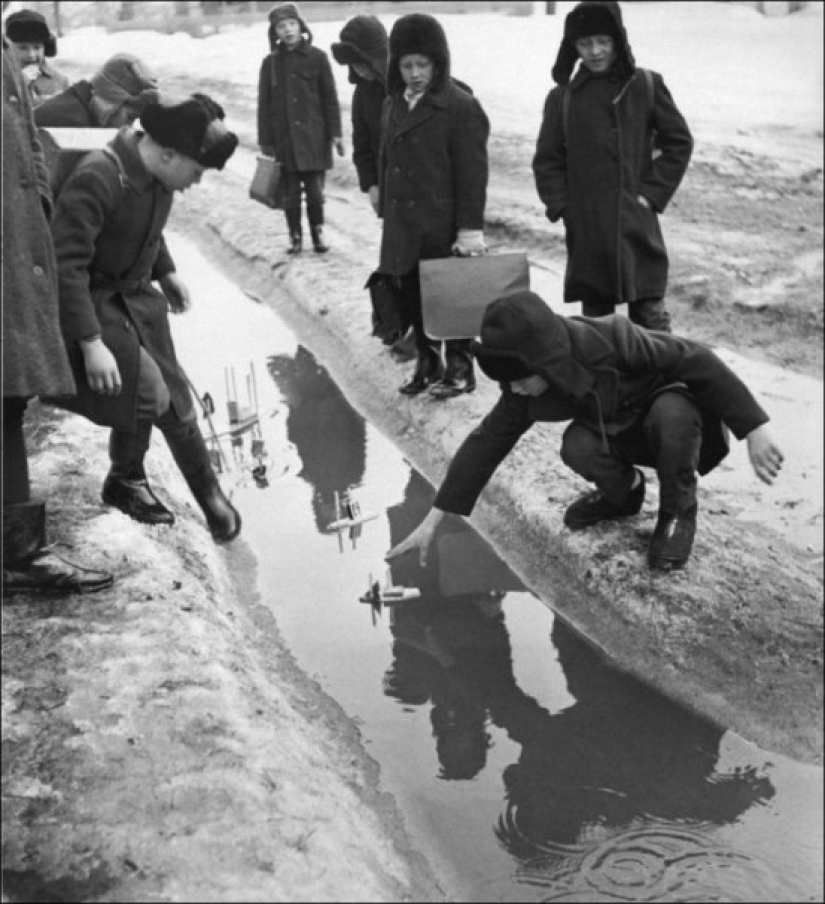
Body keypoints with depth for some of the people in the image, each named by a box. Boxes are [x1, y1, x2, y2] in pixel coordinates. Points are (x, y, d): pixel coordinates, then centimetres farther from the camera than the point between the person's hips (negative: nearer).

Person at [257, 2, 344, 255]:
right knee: (289, 193, 4)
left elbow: (330, 97, 2)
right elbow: (264, 104, 7)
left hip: (313, 136, -1)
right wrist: (265, 141, 4)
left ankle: (318, 231, 18)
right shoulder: (270, 62, 5)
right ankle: (295, 235, 17)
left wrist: (335, 132, -2)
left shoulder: (317, 57, 0)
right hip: (283, 137, 1)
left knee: (315, 190, 1)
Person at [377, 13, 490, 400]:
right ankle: (427, 362, 27)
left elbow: (472, 172, -14)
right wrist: (387, 213, 16)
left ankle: (460, 368, 18)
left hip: (444, 226, -6)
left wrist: (471, 227, -17)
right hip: (403, 228, 7)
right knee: (412, 297, 12)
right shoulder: (393, 105, 10)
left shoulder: (461, 107, -11)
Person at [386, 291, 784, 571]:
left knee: (671, 411, -39)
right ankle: (624, 492, 6)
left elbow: (697, 361, -32)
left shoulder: (612, 339, -37)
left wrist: (755, 430, -35)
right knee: (577, 447, -28)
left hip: (676, 410, -4)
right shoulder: (524, 390, -20)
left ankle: (679, 511, -11)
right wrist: (433, 521, -17)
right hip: (620, 429, 4)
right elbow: (486, 444, -14)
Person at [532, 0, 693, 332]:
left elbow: (679, 141, 5)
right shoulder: (562, 97, 5)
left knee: (650, 318, 0)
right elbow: (547, 160, 9)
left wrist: (653, 193, -3)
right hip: (586, 231, 1)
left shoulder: (646, 86, 1)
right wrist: (562, 207, -3)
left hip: (638, 227, -1)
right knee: (595, 319, 9)